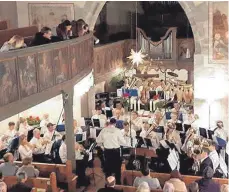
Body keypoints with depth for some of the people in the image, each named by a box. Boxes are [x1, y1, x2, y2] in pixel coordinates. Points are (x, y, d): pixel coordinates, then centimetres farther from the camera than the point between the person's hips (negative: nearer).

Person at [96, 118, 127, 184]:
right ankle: (118, 183, 18)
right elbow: (123, 143, -10)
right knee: (117, 167, 11)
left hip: (107, 151, 3)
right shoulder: (117, 131, -13)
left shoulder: (104, 130, -5)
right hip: (116, 151, -2)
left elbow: (98, 141, 3)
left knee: (108, 167, 15)